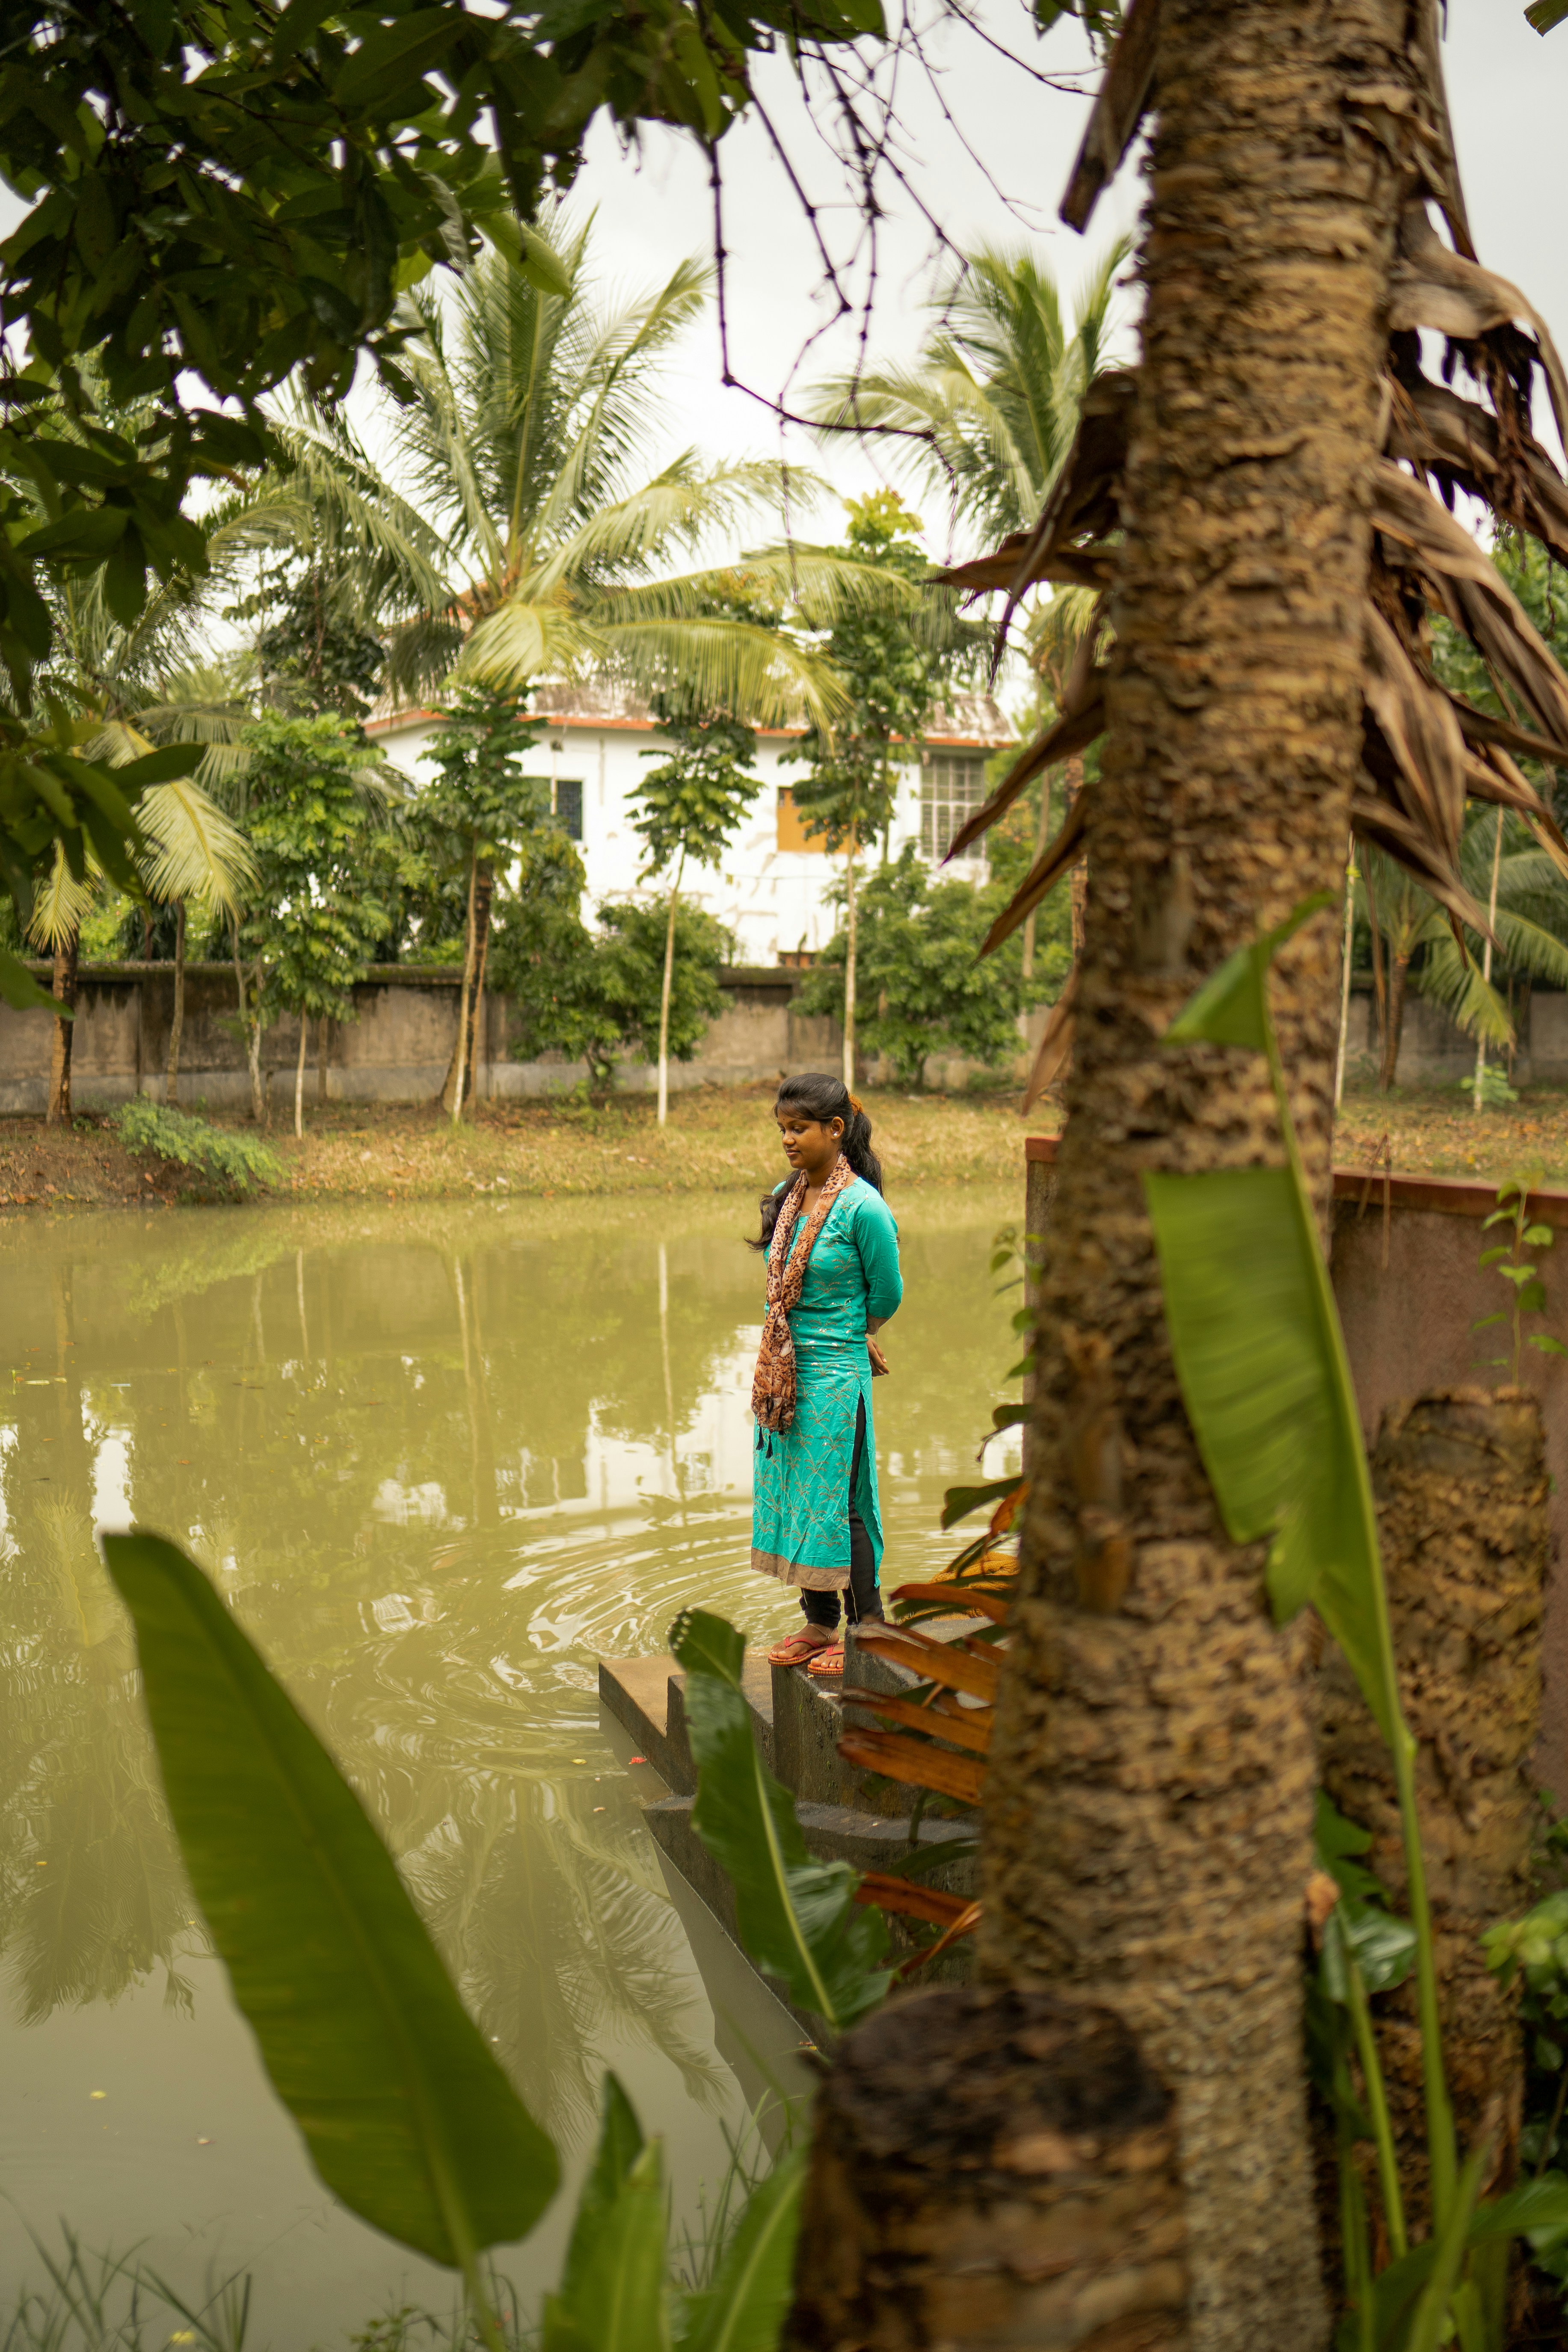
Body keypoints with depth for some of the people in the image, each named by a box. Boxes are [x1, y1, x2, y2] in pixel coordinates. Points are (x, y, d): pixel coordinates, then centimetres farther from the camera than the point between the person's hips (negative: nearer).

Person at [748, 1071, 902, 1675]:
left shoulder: (863, 1208, -16)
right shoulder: (785, 1197, 5)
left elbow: (887, 1295, -5)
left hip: (835, 1375, -7)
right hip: (783, 1373, 7)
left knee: (839, 1502, 0)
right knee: (795, 1494, 14)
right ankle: (819, 1625, 27)